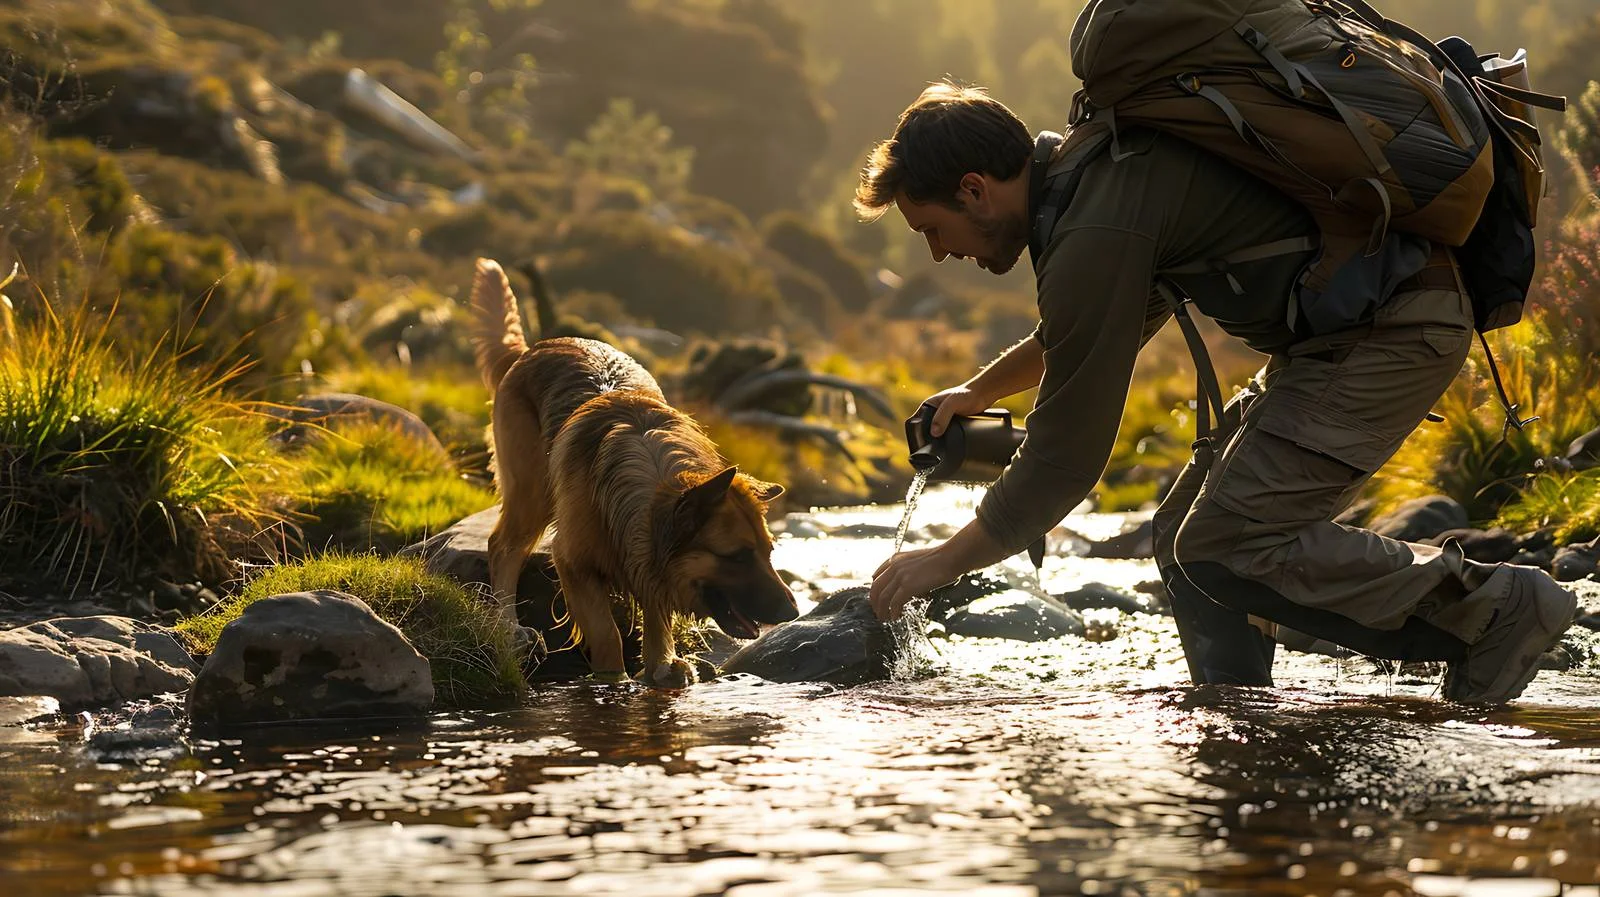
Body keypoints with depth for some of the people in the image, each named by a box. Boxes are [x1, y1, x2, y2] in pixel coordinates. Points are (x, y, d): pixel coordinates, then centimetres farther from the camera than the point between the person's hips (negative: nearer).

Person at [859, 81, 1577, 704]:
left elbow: (1066, 457, -14)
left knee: (1222, 546, -15)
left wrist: (945, 562, -2)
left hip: (1395, 329, -11)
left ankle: (1490, 606, -9)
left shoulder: (1097, 234, -19)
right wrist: (979, 390, 34)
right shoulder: (1099, 174, 12)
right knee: (1188, 537, 8)